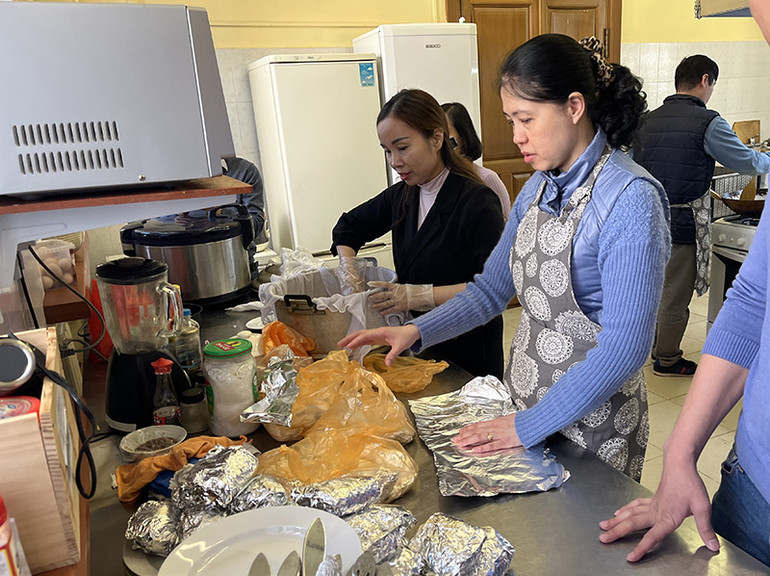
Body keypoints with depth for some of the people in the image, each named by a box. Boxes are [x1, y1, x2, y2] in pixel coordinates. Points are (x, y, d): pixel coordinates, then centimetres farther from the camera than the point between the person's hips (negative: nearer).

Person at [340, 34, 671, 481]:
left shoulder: (630, 199, -21)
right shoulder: (538, 189, 2)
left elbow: (625, 345, -24)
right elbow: (493, 289, 9)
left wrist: (529, 425, -20)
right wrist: (417, 332, -2)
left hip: (593, 420, -6)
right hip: (525, 406, 7)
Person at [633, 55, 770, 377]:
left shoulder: (649, 120, 6)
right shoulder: (707, 122, -12)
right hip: (681, 224, -6)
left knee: (657, 286, 21)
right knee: (676, 294, 8)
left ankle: (657, 346, 37)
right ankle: (667, 360, 22)